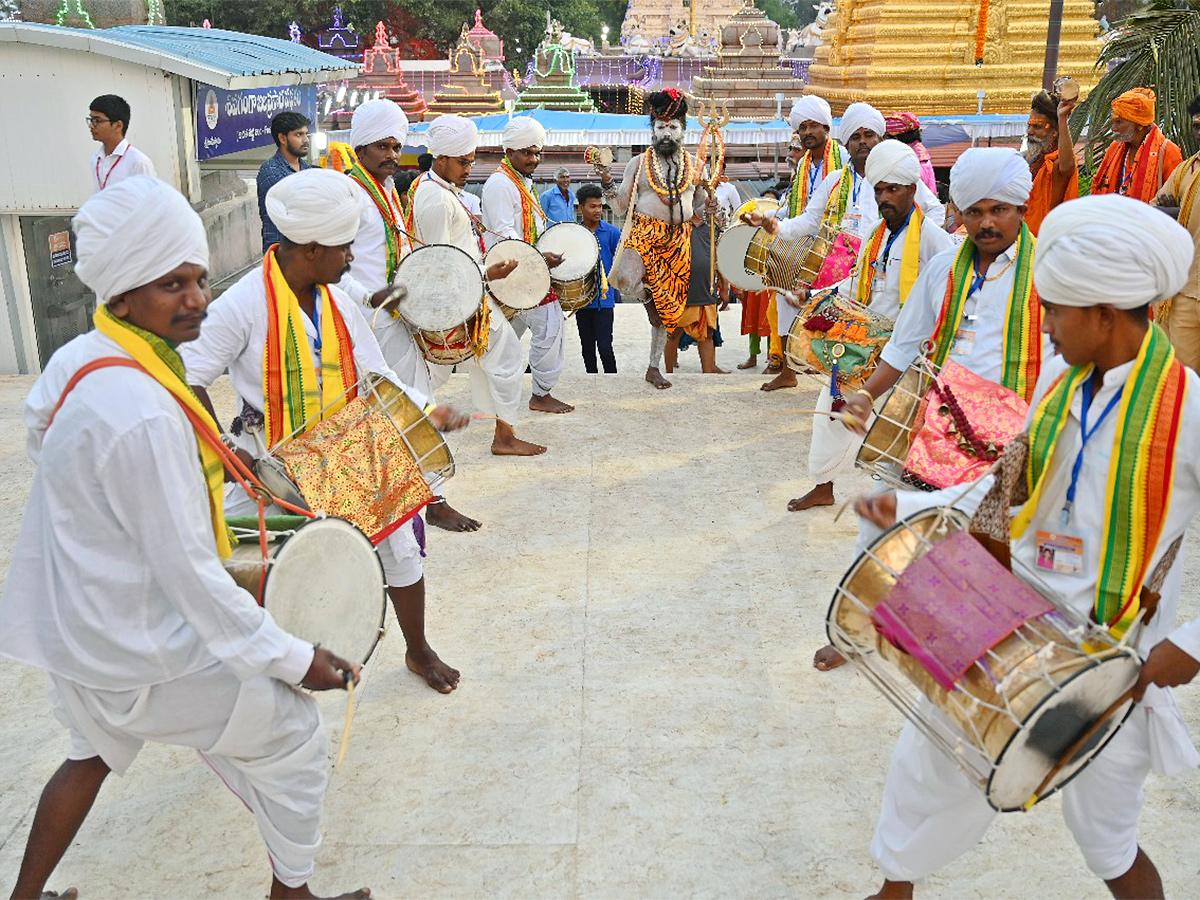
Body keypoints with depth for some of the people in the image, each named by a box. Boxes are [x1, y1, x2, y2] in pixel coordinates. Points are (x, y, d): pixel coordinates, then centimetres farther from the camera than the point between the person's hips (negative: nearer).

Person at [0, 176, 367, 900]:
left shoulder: (75, 359, -3)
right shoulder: (145, 417, -32)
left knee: (96, 752, 34)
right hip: (141, 654, -9)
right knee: (292, 734, 9)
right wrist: (293, 658, -19)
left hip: (69, 626, 9)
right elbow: (190, 574, -28)